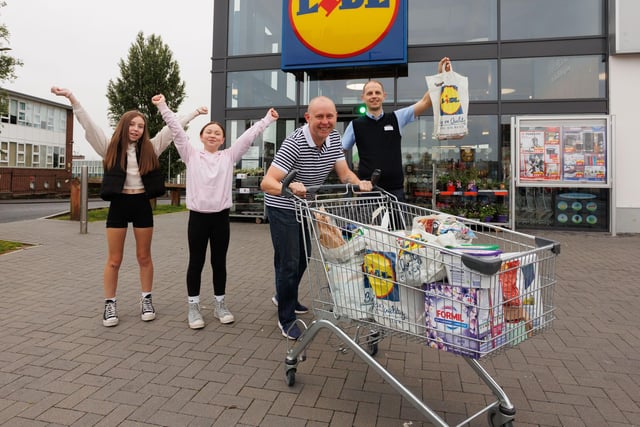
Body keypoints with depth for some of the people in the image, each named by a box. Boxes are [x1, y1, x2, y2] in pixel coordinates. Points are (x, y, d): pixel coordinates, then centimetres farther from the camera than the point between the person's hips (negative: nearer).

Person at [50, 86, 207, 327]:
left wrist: (195, 113, 7)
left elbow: (172, 128, 5)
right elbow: (88, 125, -7)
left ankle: (146, 300, 22)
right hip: (118, 204, -1)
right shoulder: (111, 148, 1)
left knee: (144, 257, 10)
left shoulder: (150, 148, 5)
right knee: (114, 260, 5)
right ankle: (110, 305, 17)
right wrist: (71, 98, -17)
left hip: (142, 204, 1)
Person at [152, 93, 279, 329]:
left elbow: (248, 136, 4)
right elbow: (177, 130, 1)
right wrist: (163, 107, -5)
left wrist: (267, 119, 3)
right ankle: (193, 307, 19)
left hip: (220, 216, 1)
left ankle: (220, 304, 24)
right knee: (196, 262, 7)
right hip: (197, 216, -1)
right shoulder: (191, 155, 5)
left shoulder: (229, 156, 7)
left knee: (219, 262, 11)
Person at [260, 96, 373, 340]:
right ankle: (286, 319, 17)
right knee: (289, 263, -4)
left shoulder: (334, 137, -8)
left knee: (302, 259, 21)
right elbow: (267, 183, -36)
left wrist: (359, 184, -26)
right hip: (283, 208, -7)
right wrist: (290, 187, -56)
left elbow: (344, 173, -5)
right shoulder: (294, 143, -30)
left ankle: (284, 297, 47)